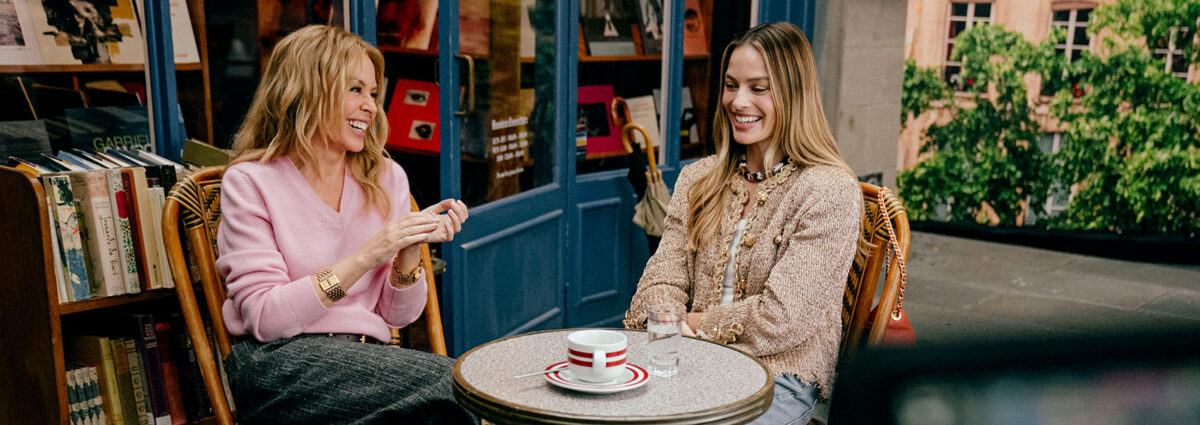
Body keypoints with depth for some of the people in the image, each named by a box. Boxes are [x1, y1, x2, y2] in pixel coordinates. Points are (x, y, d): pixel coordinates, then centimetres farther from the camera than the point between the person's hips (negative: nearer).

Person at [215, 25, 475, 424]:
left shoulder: (387, 178, 11)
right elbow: (264, 319, -11)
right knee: (450, 383, -27)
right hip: (279, 361, -4)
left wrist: (410, 249, -10)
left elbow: (397, 315, 10)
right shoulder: (249, 182, -1)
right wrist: (366, 257, -18)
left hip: (365, 355, 4)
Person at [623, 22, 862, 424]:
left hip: (779, 380, -4)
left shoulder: (831, 191, -7)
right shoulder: (697, 180, 12)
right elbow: (663, 277, 7)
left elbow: (780, 319, -13)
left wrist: (694, 323, -6)